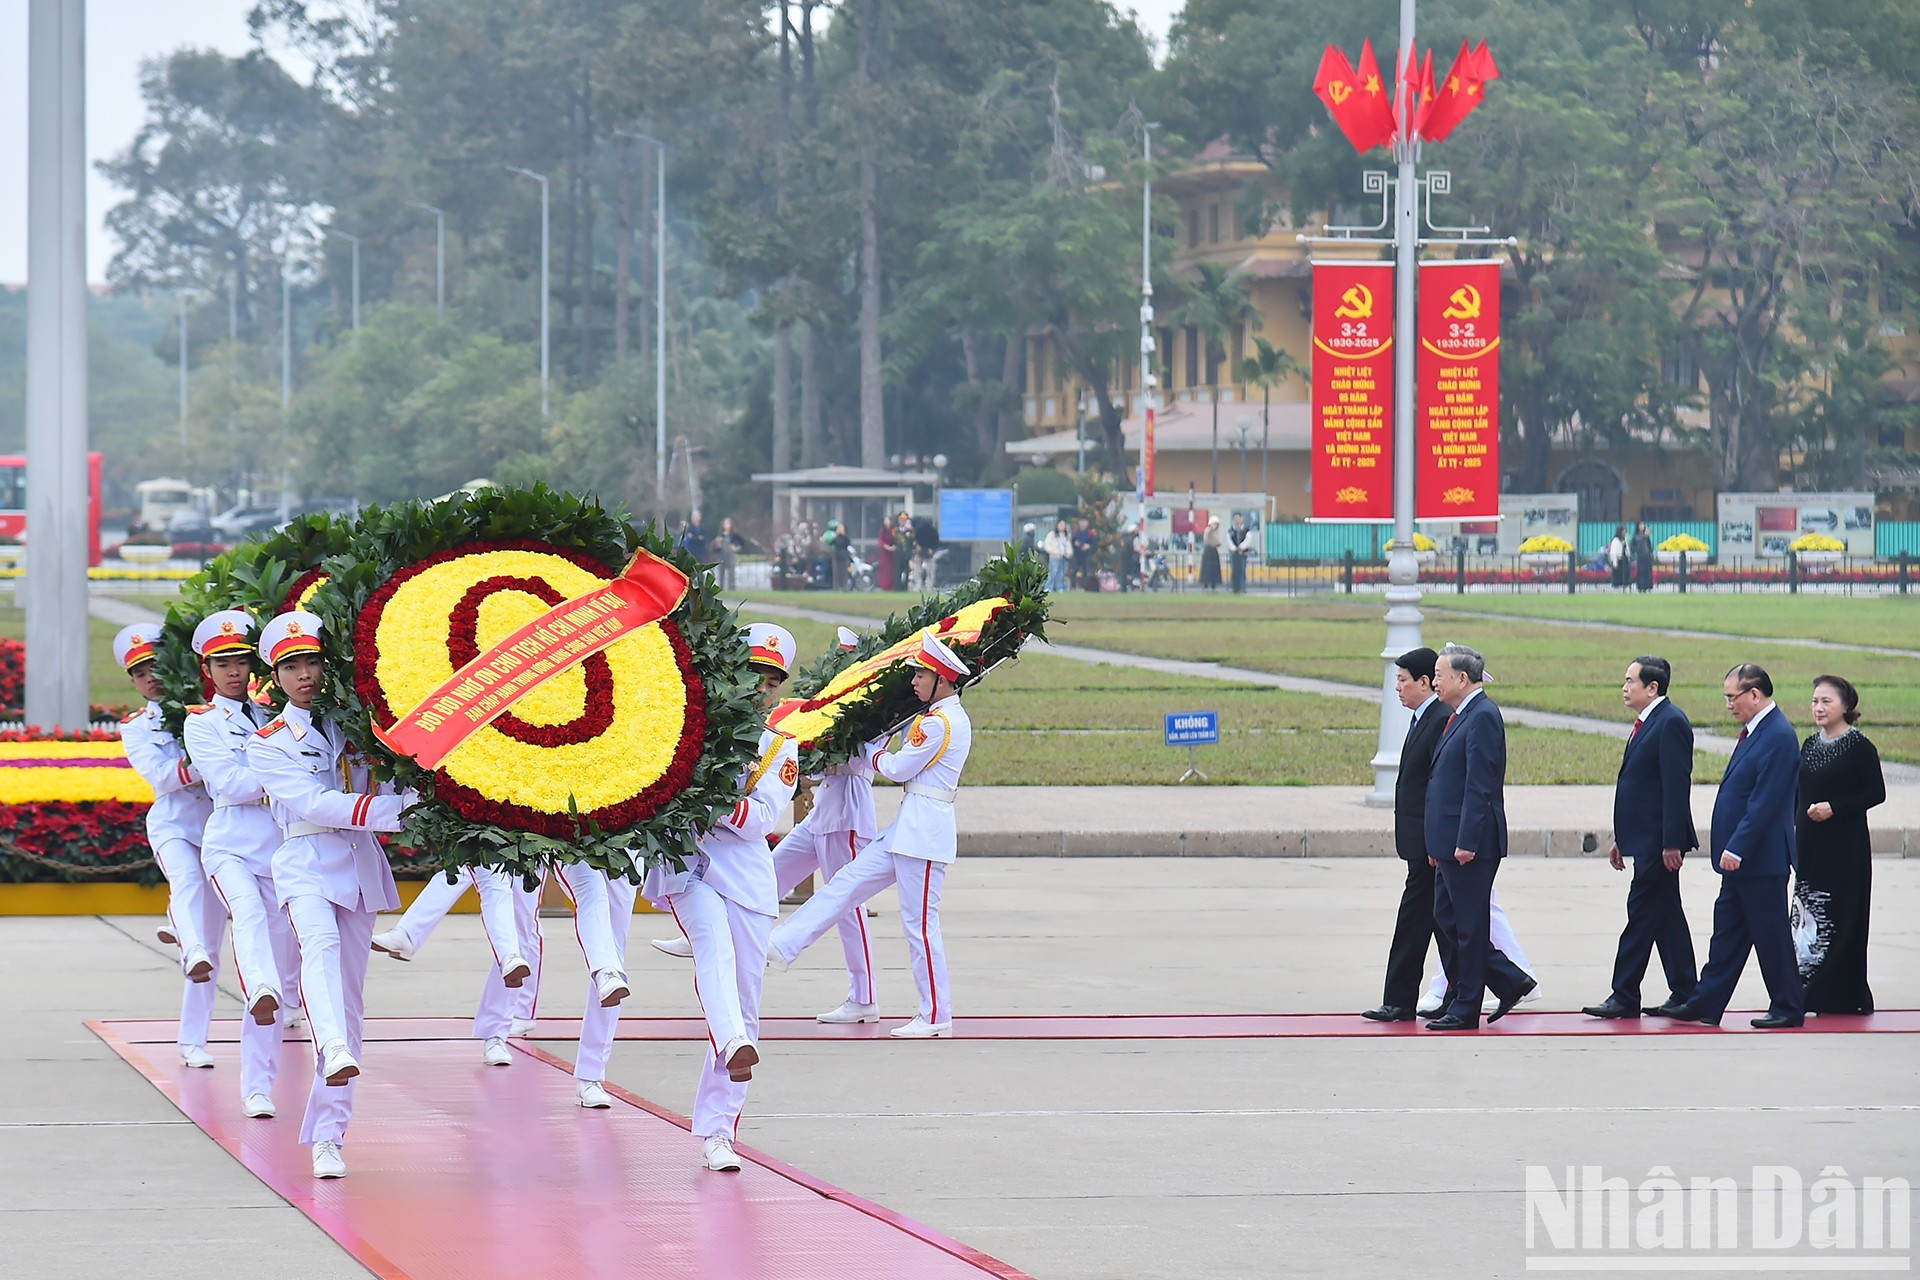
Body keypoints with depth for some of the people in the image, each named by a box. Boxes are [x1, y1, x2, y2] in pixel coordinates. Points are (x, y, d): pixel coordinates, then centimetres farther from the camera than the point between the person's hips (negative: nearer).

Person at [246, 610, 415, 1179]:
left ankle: (327, 1137, 5)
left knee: (350, 1000, 2)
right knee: (321, 942, -35)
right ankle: (335, 1053, -61)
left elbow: (386, 785, 12)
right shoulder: (269, 743, 4)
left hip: (361, 862, 4)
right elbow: (313, 804, -11)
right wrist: (393, 808, -20)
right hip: (307, 861, -4)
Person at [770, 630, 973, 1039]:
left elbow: (899, 768, -11)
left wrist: (876, 757, 8)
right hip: (909, 828, 10)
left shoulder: (939, 722, -17)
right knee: (846, 885, 11)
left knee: (920, 921, -5)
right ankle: (781, 947, 14)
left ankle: (936, 1016, 1)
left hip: (924, 831, -10)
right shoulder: (948, 717, 13)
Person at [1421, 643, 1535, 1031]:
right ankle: (1510, 982, 20)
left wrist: (1466, 842, -22)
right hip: (1451, 842, 10)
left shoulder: (1483, 717, -15)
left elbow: (1480, 785, -20)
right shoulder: (1461, 716, 16)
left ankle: (1466, 1010, 5)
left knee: (1469, 924, -2)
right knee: (1447, 916, 13)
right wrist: (1437, 843, 19)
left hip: (1471, 843, -10)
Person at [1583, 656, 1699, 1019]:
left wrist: (1672, 842, -22)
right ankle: (1684, 994, 15)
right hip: (1645, 839, 10)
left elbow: (1677, 785, -19)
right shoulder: (1646, 723, 16)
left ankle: (1624, 996, -6)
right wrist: (1622, 839, 20)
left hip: (1659, 840, -10)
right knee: (1666, 917, 11)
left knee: (1643, 912, -7)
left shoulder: (1670, 723, -14)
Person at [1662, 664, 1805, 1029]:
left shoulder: (1778, 737, -19)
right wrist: (1725, 843, 18)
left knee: (1770, 933, -1)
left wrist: (1736, 849, -23)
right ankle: (1706, 1005, 15)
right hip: (1740, 857, 10)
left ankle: (1788, 1008, 9)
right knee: (1727, 931, 11)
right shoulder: (1754, 731, 12)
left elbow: (1764, 802, -23)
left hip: (1762, 859, -10)